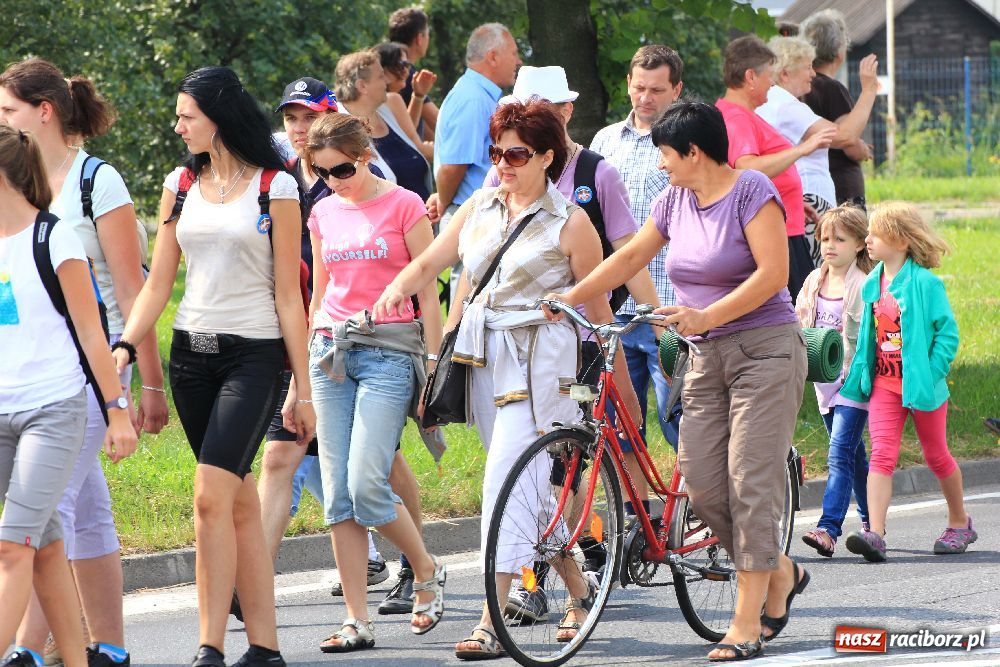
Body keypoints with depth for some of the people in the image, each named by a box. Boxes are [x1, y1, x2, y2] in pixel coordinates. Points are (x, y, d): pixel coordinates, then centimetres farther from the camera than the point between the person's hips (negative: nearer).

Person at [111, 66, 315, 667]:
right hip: (192, 352, 5)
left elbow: (288, 296, -4)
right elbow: (157, 286, 10)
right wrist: (124, 347, -6)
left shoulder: (275, 187, -4)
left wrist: (304, 391, -4)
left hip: (254, 353, -5)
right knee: (240, 504, 8)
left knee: (211, 495, -17)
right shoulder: (182, 185, 10)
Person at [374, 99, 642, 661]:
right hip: (485, 355, 6)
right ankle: (580, 589, 29)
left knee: (507, 479, -16)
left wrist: (621, 381, 5)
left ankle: (493, 622, -18)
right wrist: (397, 289, -13)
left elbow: (597, 305, 1)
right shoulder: (481, 207, 12)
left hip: (539, 358, -6)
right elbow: (431, 262, 9)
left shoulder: (568, 222, -3)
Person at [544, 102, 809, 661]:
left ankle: (747, 624, -10)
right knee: (701, 483, -3)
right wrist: (569, 299, 12)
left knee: (751, 481, -11)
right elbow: (629, 257, 19)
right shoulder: (676, 201, 11)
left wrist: (706, 315, -24)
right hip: (708, 357, 7)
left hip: (765, 350, -7)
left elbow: (772, 273, -18)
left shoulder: (752, 191, -10)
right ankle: (779, 572, 18)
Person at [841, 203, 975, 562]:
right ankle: (875, 534, -20)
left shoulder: (925, 283, -13)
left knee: (936, 455, 11)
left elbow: (947, 331, -12)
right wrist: (859, 371, 11)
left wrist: (931, 373, -17)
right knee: (882, 455, -10)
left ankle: (959, 523, 31)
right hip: (884, 384, 5)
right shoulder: (873, 283, 6)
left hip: (921, 384, -5)